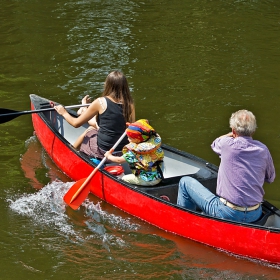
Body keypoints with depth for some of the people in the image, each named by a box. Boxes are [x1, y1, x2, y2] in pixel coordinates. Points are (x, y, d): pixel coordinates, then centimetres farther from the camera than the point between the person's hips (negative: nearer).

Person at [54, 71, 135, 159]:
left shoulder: (101, 102, -13)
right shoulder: (130, 104, -5)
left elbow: (76, 123, -4)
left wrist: (64, 113, 16)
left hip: (102, 152, -4)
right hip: (124, 152, 4)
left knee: (87, 132, 28)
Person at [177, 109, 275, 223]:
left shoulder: (228, 144, -13)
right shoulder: (263, 149, -2)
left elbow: (215, 144, 13)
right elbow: (271, 178, 15)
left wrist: (232, 134, 25)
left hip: (228, 214, -5)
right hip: (255, 215, 5)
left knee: (185, 182, 12)